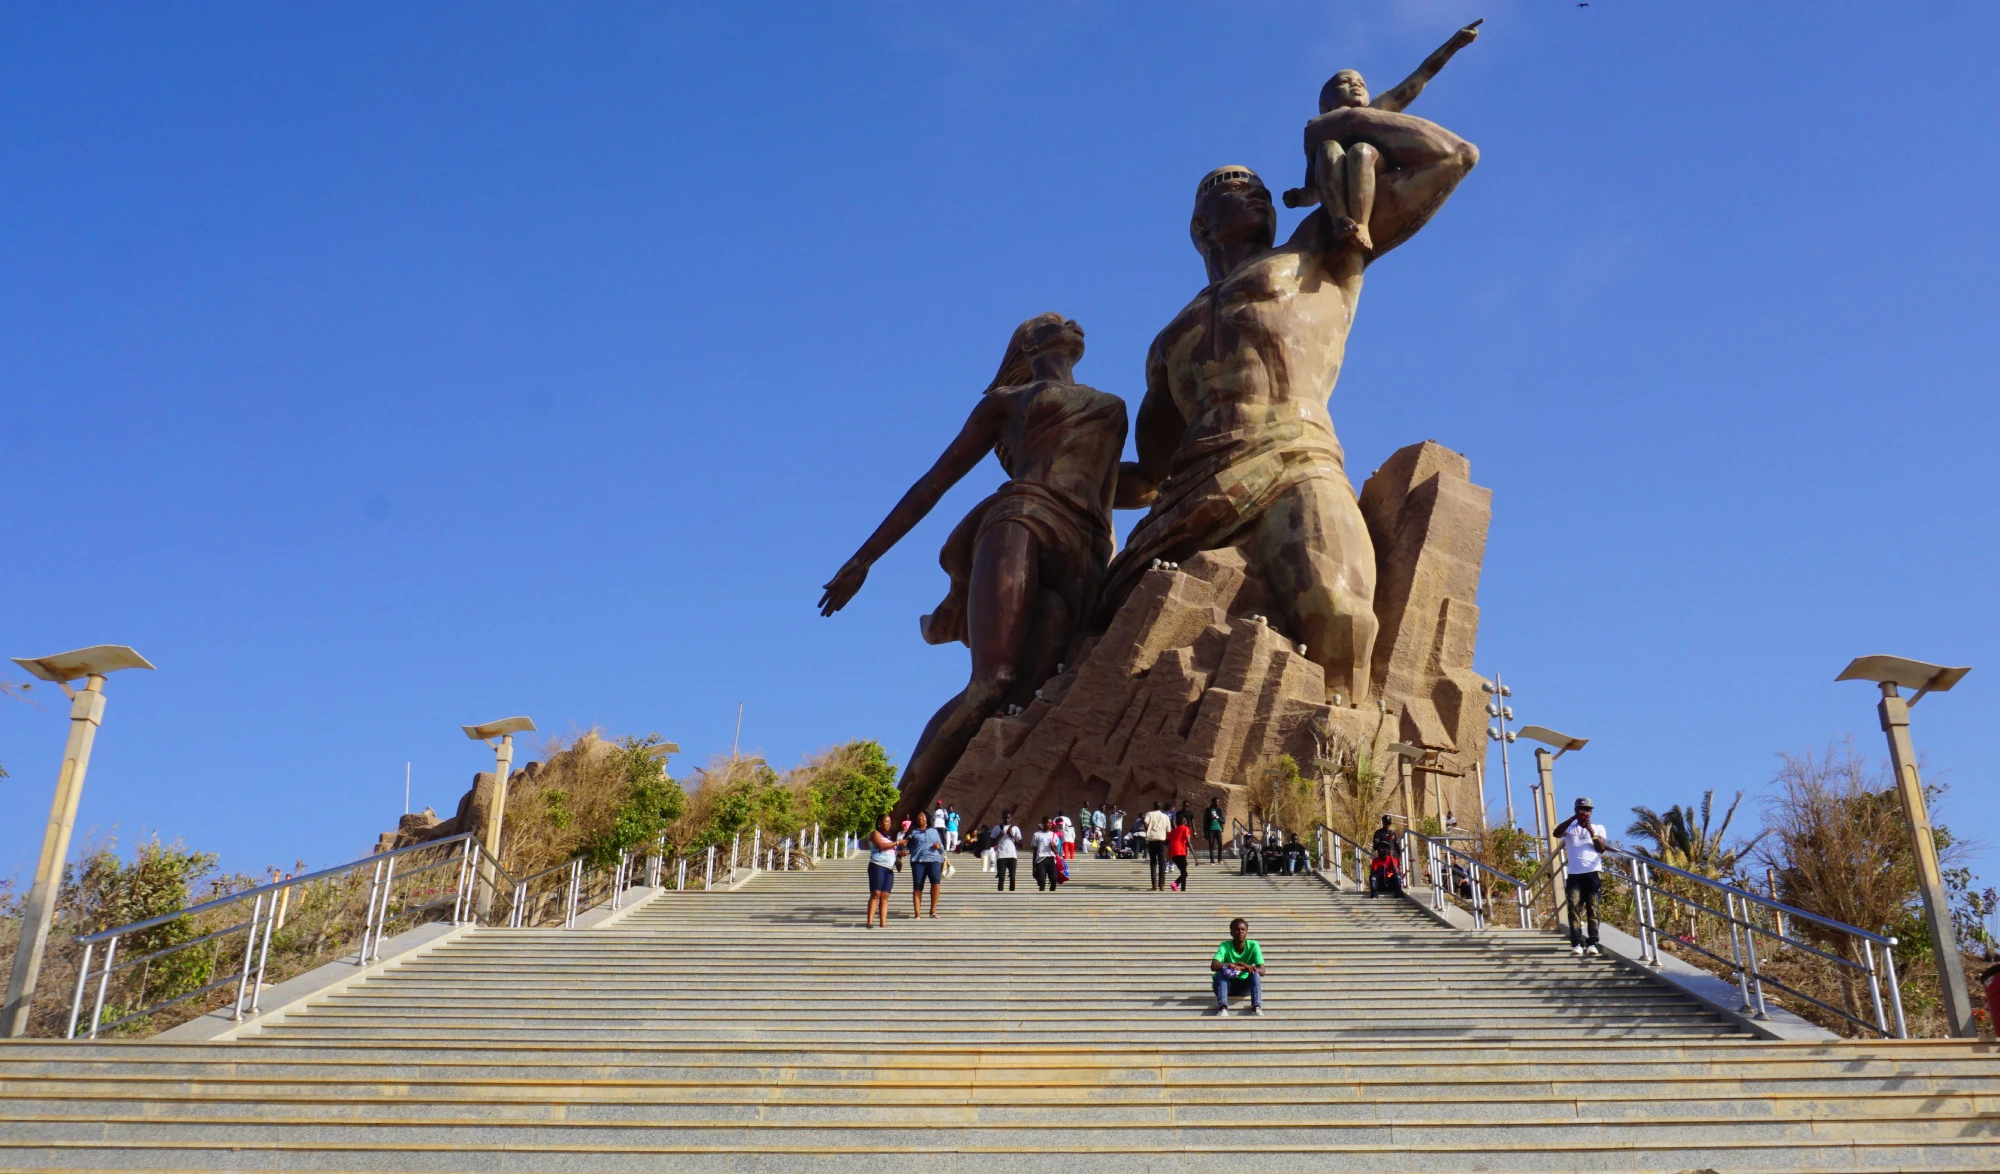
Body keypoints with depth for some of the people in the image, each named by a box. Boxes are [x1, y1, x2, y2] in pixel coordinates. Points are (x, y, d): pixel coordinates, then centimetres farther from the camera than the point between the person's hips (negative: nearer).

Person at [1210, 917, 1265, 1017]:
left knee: (1254, 972, -26)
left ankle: (1257, 1007, -39)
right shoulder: (1225, 946, -14)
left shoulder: (1253, 946, -11)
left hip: (1245, 986, 1)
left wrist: (1242, 968, -37)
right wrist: (1231, 965, -45)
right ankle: (1222, 1008, -46)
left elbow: (1262, 971, -20)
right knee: (1221, 971, -31)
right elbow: (1213, 966, -29)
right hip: (1227, 985, -1)